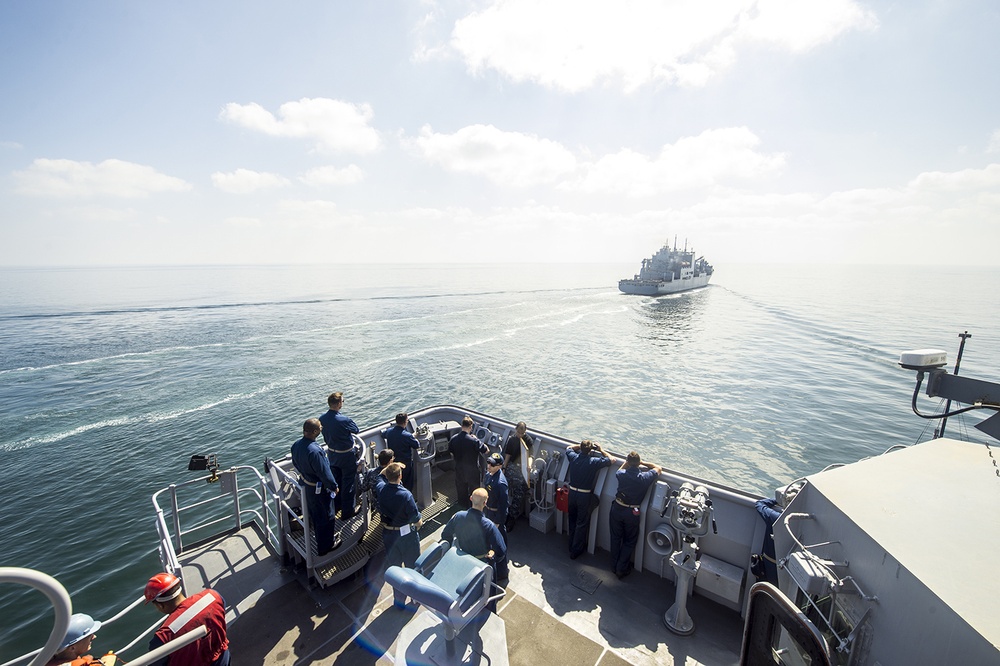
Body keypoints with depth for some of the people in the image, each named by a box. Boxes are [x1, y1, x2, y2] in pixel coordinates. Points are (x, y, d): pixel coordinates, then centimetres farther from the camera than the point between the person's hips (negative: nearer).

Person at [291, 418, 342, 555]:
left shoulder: (296, 445, -10)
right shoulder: (314, 451, -37)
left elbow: (296, 464, 8)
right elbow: (324, 473, -27)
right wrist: (334, 486, -12)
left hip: (307, 486, 8)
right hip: (320, 490, -8)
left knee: (315, 515, 27)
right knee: (326, 517, 13)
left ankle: (322, 536, 49)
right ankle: (325, 546, 30)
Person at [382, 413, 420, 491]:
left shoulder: (389, 431, -12)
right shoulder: (407, 435, -30)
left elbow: (383, 434, 14)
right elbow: (417, 446, -15)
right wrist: (414, 437, 2)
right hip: (406, 464, -5)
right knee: (408, 484, 16)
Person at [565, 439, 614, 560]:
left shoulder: (573, 457, -11)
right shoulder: (594, 462, -21)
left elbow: (569, 448, 13)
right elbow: (612, 459, -9)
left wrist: (581, 445, 9)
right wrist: (601, 450, 0)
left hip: (572, 492, 4)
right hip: (585, 496, -4)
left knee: (572, 520, 20)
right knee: (582, 523, 12)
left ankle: (572, 546, 36)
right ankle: (576, 551, 22)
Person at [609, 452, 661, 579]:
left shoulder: (621, 474, -15)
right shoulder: (645, 477, -19)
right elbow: (659, 468, 1)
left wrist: (628, 462, 11)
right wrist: (643, 463, 4)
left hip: (617, 509, 2)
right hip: (632, 513, -2)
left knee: (616, 538, 19)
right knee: (629, 542, 18)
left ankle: (614, 566, 34)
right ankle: (622, 569, 24)